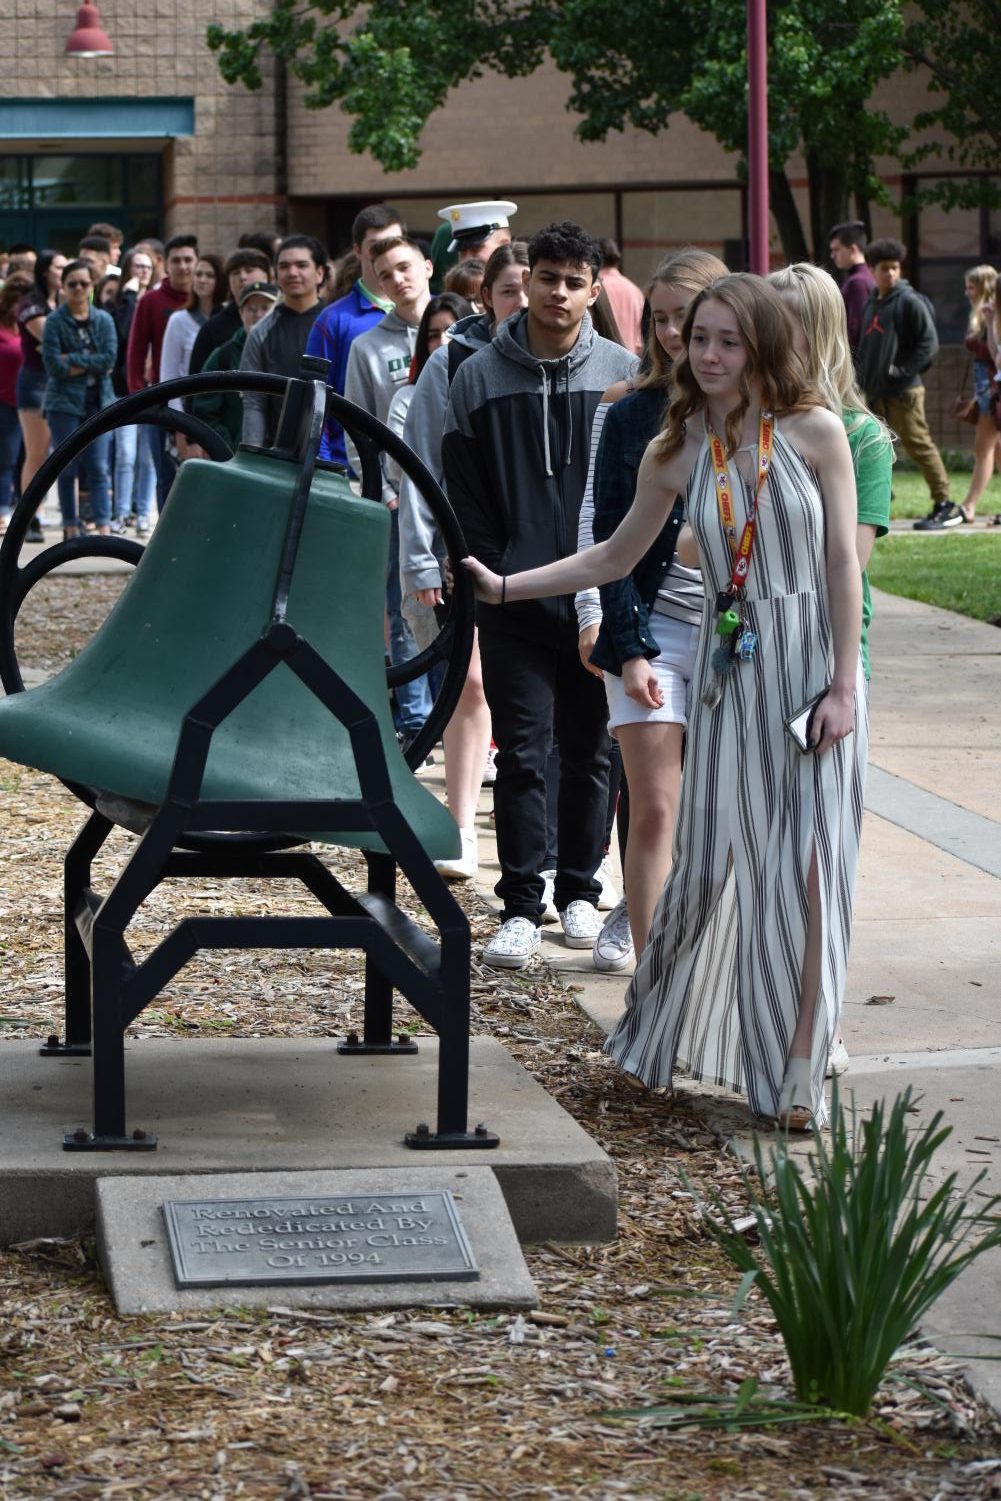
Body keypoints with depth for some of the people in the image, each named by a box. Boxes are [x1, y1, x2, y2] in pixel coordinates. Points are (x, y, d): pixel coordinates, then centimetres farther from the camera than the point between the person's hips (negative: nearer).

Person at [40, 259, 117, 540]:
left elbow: (110, 359, -6)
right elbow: (54, 366, -10)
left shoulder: (103, 320, 6)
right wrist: (92, 364, -8)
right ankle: (71, 528, 9)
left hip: (99, 402, 2)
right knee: (68, 468, 2)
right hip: (64, 402, -2)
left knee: (98, 467, -4)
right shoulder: (55, 322, -2)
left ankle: (104, 528, -8)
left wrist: (73, 360, -11)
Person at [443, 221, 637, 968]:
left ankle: (579, 891, 23)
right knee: (521, 754, -2)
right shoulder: (479, 378, 2)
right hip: (516, 605, -1)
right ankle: (520, 907, 3)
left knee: (591, 752, 10)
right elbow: (464, 494, 4)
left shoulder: (624, 376, 3)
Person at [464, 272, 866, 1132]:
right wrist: (505, 587, 7)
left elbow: (843, 564, -5)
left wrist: (842, 687, -10)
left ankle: (797, 1074, 5)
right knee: (710, 858, 3)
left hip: (813, 664, -2)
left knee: (805, 866, -4)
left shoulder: (815, 432, -4)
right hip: (729, 670, 2)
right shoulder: (677, 454, 4)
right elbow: (615, 558, 15)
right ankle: (658, 1039, 20)